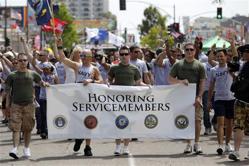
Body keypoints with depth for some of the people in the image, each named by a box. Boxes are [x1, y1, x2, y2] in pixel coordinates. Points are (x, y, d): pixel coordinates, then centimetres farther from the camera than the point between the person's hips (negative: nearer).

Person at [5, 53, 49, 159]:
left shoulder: (32, 74, 7)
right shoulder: (12, 75, 4)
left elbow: (40, 82, 20)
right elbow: (7, 90, 8)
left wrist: (44, 84, -2)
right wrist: (7, 102, 2)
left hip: (29, 104, 1)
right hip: (16, 104, -1)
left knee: (28, 128, 6)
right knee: (15, 127, -10)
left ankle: (26, 148, 18)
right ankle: (15, 148, -15)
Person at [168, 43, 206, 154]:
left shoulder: (199, 65, 5)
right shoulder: (178, 64, 7)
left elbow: (202, 82, 2)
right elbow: (170, 79, 7)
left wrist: (199, 97, -9)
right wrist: (180, 81, -12)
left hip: (196, 96, -1)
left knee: (197, 119, -7)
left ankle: (196, 143, 2)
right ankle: (188, 143, 9)